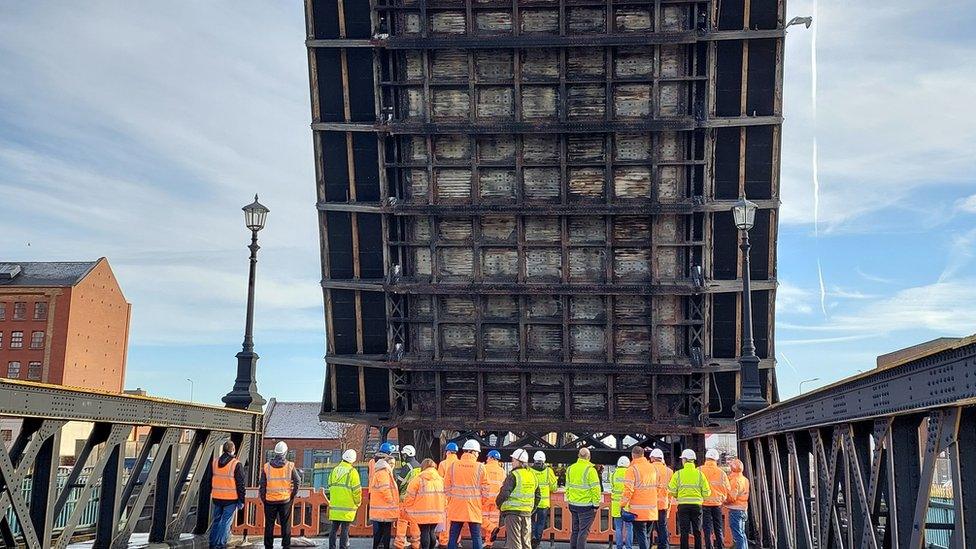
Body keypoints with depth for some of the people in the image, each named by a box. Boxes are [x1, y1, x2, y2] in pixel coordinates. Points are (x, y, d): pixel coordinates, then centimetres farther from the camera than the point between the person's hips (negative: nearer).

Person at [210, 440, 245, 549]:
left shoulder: (215, 462, 5)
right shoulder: (236, 464, -12)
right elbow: (241, 484, -10)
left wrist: (210, 493, 23)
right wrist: (241, 500, -4)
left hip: (217, 498, 5)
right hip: (231, 499, -5)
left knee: (216, 520, 17)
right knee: (225, 522, 0)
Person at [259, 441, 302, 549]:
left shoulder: (266, 467, -2)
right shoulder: (290, 466, -4)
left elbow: (262, 485, -2)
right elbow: (298, 481, -2)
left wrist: (263, 498, 8)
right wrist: (292, 495, 8)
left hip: (270, 501, 1)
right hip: (285, 500, 0)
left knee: (269, 525, 10)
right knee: (286, 525, 8)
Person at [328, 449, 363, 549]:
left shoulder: (334, 470, 8)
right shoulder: (352, 471, -10)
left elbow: (330, 486, 12)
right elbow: (357, 489, -11)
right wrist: (358, 502, 3)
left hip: (334, 505, 5)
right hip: (347, 506, -5)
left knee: (334, 529, 11)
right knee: (345, 530, -1)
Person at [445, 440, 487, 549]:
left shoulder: (453, 465, 0)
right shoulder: (480, 467, -5)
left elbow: (447, 487, 4)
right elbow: (485, 488, -1)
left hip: (456, 507, 2)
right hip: (474, 507, -1)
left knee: (453, 537, 8)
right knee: (476, 537, 6)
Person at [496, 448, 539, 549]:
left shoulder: (513, 475, -11)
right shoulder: (533, 475, 10)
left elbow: (504, 493, -16)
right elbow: (538, 496, 17)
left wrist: (498, 503, 2)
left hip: (513, 511, -6)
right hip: (527, 512, 6)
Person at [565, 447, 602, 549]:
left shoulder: (570, 469, 7)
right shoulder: (590, 470, -13)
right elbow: (595, 488, -15)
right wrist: (596, 504, -9)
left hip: (573, 504, 6)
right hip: (586, 505, -6)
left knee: (575, 531, 15)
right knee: (583, 532, -1)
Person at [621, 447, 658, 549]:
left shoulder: (632, 469, -11)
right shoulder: (652, 468, 9)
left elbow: (628, 490, -16)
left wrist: (622, 504, -7)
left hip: (639, 511, -6)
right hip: (652, 509, 6)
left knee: (641, 536, -3)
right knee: (647, 536, 16)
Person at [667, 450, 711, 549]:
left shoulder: (678, 474, -3)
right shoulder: (699, 474, 0)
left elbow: (672, 490, -6)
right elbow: (706, 492, -3)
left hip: (683, 505, -1)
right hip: (697, 505, 1)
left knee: (684, 532, 3)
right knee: (697, 532, 11)